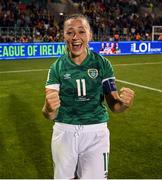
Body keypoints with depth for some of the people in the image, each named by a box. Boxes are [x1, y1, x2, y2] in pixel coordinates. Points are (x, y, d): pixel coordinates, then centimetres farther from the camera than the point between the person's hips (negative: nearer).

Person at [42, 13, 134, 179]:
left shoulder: (102, 64, -5)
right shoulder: (57, 67, -5)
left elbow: (113, 105, -1)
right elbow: (50, 115, -9)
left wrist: (124, 103, -24)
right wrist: (49, 109, -33)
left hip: (96, 132, 0)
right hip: (64, 131, 1)